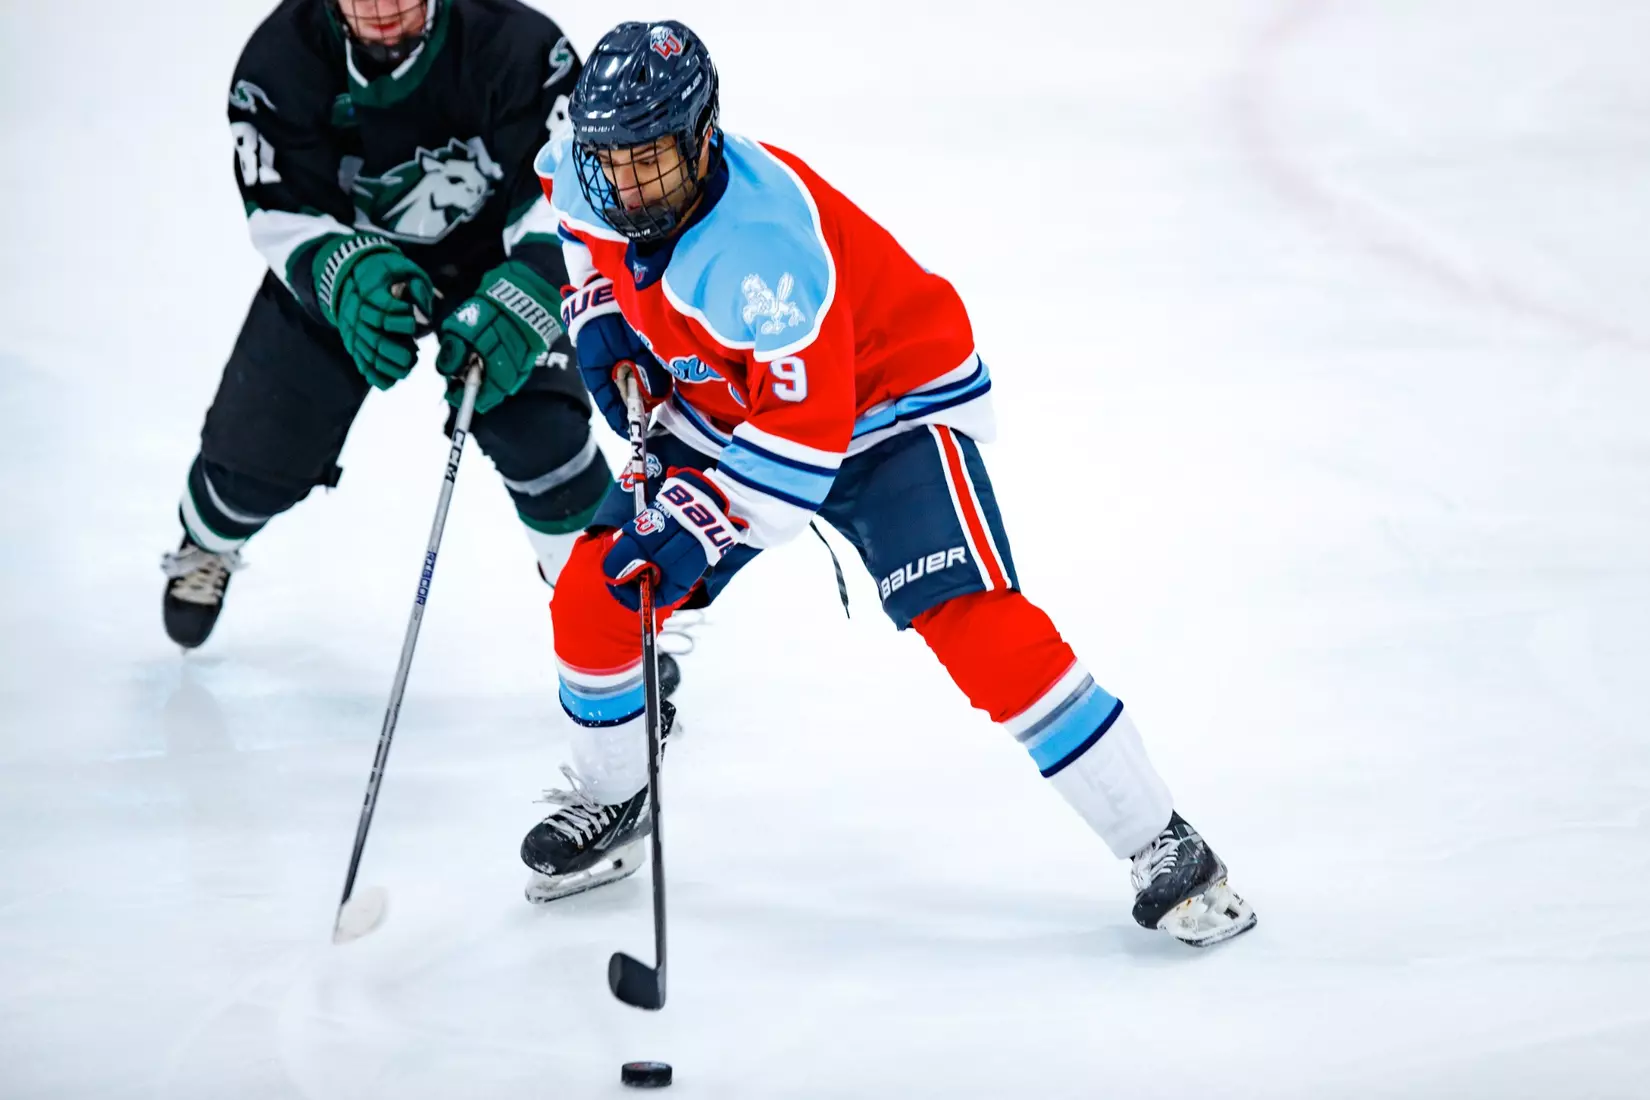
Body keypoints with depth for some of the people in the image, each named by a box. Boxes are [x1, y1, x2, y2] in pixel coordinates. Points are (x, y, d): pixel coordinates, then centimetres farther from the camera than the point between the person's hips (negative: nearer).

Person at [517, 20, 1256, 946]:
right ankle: (609, 807, 26)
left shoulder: (763, 246, -38)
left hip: (886, 402, -7)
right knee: (595, 598, -2)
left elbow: (808, 428, -36)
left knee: (977, 629, -23)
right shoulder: (589, 175, -16)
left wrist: (697, 524, -36)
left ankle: (1165, 850, -14)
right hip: (723, 408, 7)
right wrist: (600, 317, 1)